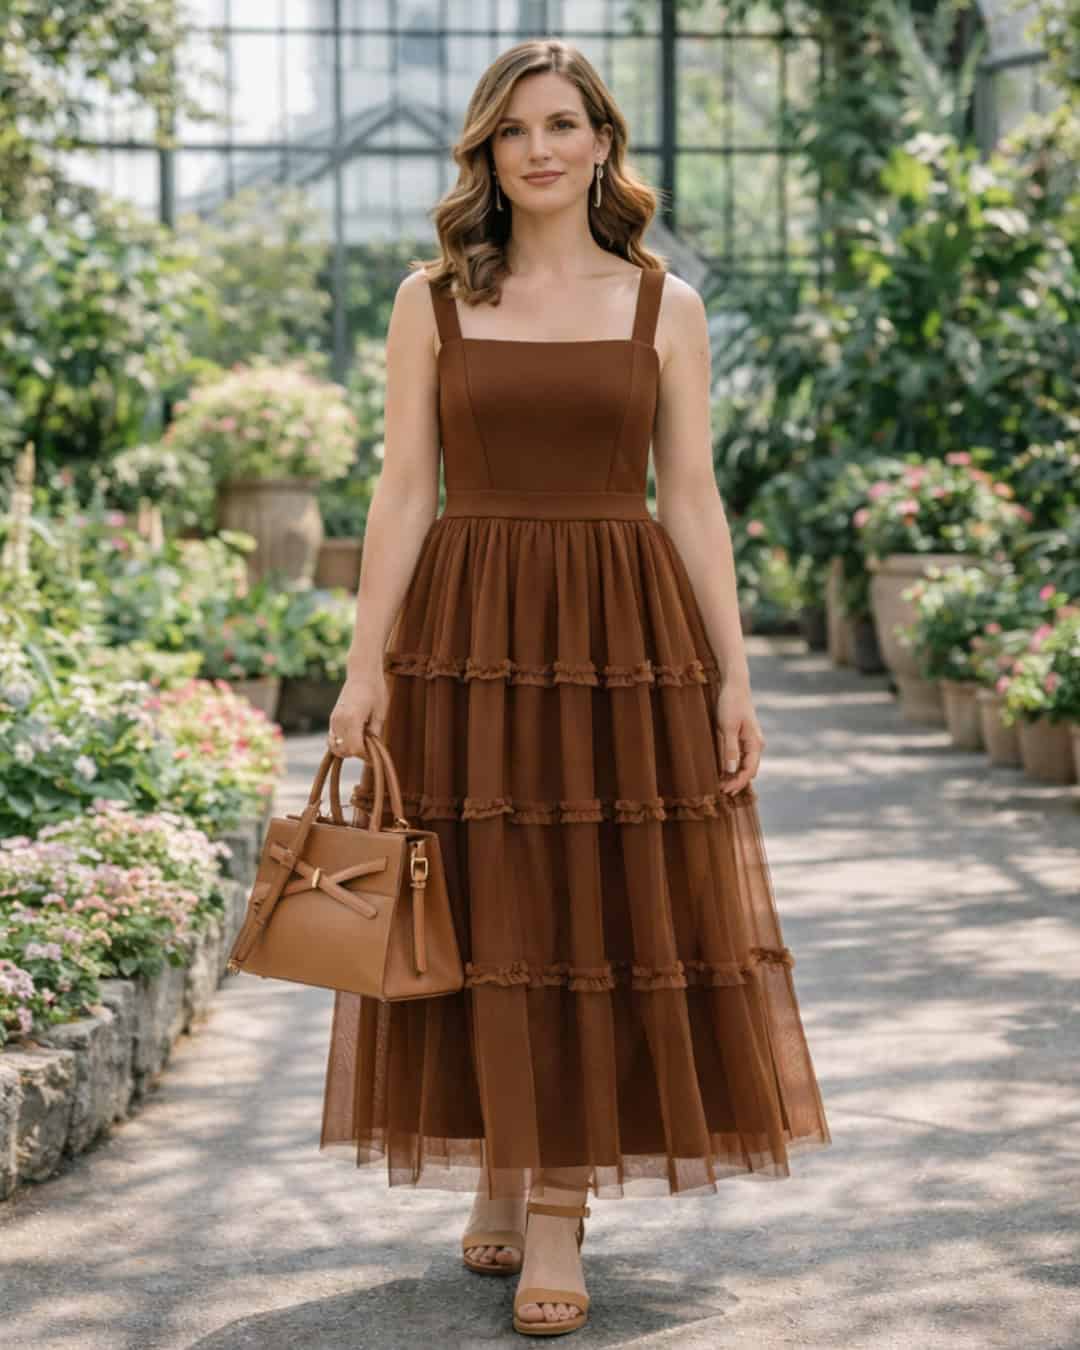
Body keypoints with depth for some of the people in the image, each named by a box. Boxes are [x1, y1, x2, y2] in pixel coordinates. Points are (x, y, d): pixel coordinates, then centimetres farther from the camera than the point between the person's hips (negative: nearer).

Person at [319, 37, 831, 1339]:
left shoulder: (664, 306, 6)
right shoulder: (431, 302, 5)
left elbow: (693, 498, 5)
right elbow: (403, 494, 2)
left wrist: (733, 675, 0)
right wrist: (365, 666, -5)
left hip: (624, 636, 0)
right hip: (468, 635, 0)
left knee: (609, 916, -1)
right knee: (485, 920, 3)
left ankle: (561, 1214, 7)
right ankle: (499, 1182, 21)